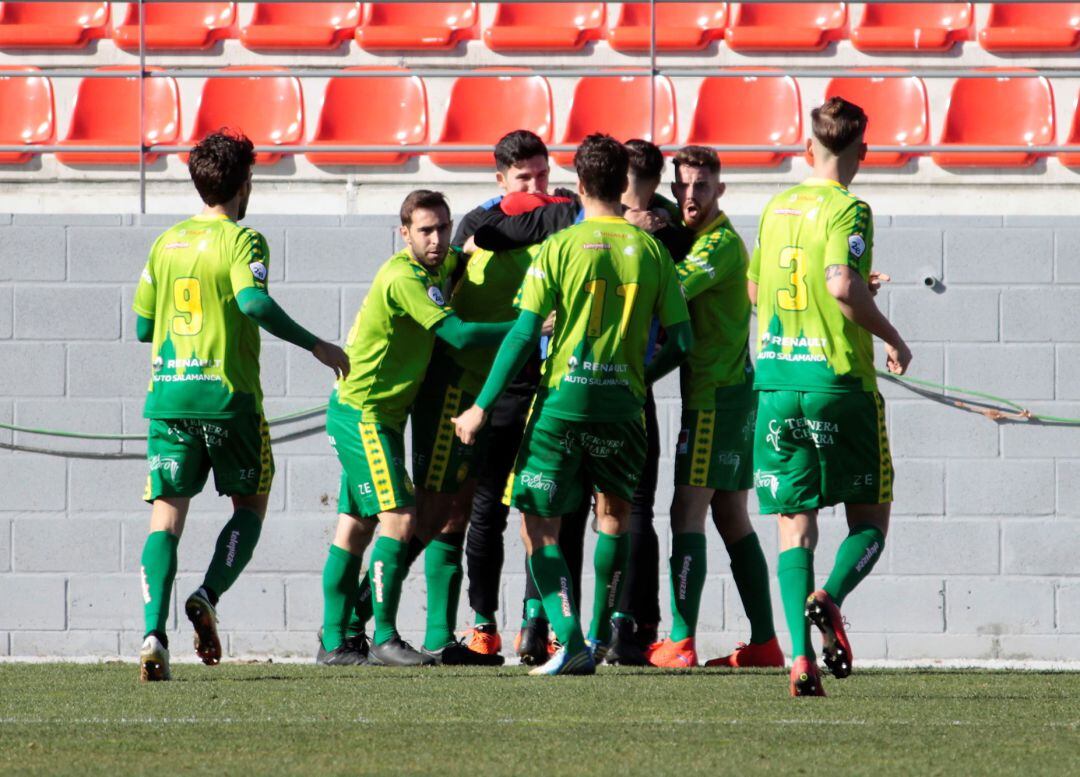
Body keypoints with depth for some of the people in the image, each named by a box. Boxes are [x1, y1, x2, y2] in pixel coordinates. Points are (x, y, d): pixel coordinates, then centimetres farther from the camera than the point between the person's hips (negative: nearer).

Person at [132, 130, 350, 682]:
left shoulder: (166, 243, 11)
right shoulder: (241, 240, -6)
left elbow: (142, 327, 15)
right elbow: (253, 300, -24)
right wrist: (315, 345, -18)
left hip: (167, 395, 4)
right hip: (228, 397, -4)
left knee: (166, 514, 1)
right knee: (250, 505, 15)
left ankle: (154, 632, -16)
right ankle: (208, 597, -6)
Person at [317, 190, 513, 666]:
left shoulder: (439, 266, 8)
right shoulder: (403, 278, -21)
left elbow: (463, 257, 33)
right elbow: (458, 334, -25)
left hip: (381, 416, 10)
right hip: (363, 415, -10)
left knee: (356, 527, 10)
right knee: (399, 519, -14)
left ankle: (334, 642, 12)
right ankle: (385, 640, -14)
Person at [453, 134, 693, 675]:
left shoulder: (560, 247, -4)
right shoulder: (650, 249, 4)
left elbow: (523, 335, -7)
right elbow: (680, 340, 5)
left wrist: (481, 406, -2)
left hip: (561, 401, -3)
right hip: (622, 402, 3)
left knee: (538, 525, 5)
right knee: (615, 511, 23)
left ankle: (570, 642, -9)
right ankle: (600, 637, 24)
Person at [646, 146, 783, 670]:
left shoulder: (720, 243, -13)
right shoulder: (699, 239, 18)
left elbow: (671, 289, -27)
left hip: (714, 396, -10)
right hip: (734, 391, 10)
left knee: (688, 513, -12)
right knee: (732, 519, 11)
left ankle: (679, 643, -16)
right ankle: (764, 641, 11)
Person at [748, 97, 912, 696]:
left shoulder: (776, 209, 11)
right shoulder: (847, 210, -8)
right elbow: (843, 285, -23)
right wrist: (892, 337, -8)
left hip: (775, 382, 5)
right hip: (838, 379, -5)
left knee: (794, 525, 5)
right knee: (870, 519, 8)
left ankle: (800, 657, -9)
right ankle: (828, 597, -21)